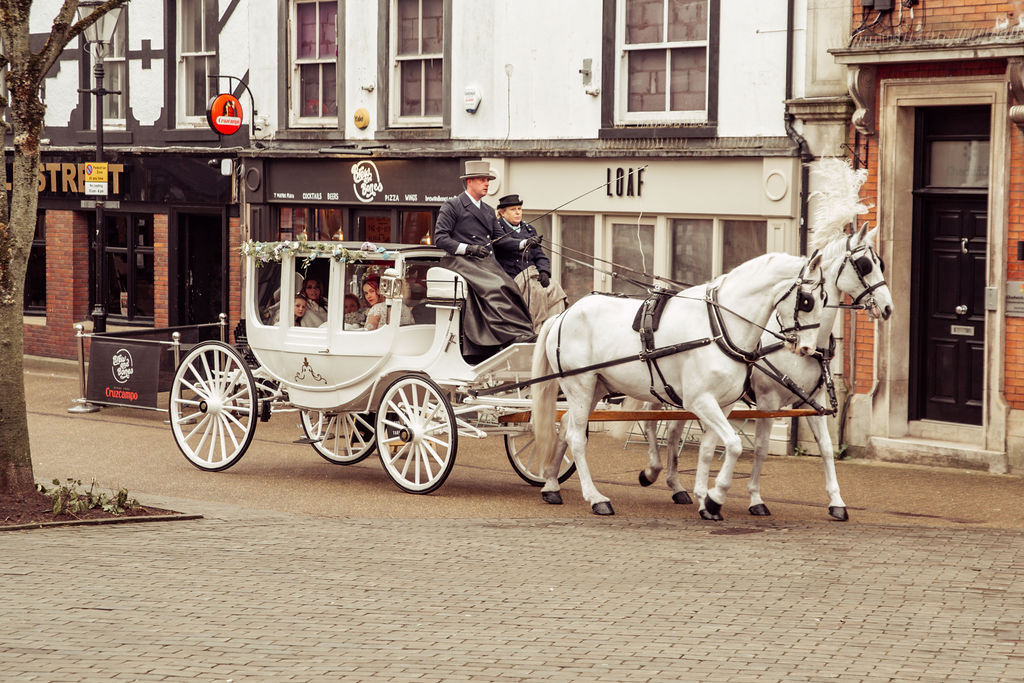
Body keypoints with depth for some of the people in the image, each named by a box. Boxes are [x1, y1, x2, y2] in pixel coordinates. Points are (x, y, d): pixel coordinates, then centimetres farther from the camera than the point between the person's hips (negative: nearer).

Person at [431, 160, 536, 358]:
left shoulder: (488, 211, 25)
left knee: (508, 286, -21)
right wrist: (468, 249, -16)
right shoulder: (452, 206, 2)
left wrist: (524, 243, 3)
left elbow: (499, 238, 19)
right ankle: (515, 335, -39)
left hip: (485, 261, 7)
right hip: (460, 261, -6)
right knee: (492, 287, -30)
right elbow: (440, 238, -5)